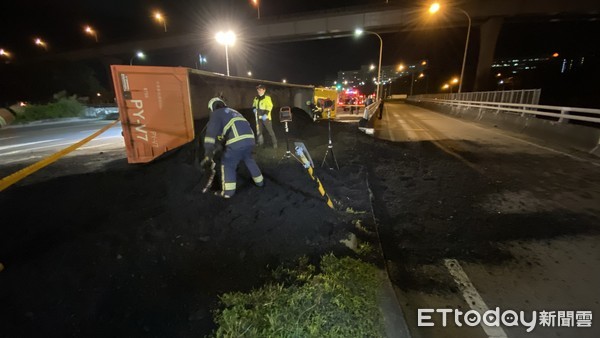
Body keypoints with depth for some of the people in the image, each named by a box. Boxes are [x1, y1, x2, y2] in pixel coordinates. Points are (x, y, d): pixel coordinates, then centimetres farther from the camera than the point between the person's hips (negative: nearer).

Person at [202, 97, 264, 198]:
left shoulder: (216, 114, 12)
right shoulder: (233, 112, 34)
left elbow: (212, 131, -3)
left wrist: (208, 152, -10)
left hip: (237, 142, -7)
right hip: (250, 139, 7)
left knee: (227, 164, 8)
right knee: (249, 159, 29)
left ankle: (228, 191, 9)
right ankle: (259, 181, 40)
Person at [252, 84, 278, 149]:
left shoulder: (267, 98, -8)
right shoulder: (256, 98, 13)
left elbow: (269, 106, -16)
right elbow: (254, 105, 27)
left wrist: (265, 114, -25)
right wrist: (254, 109, 3)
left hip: (266, 117, -7)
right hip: (259, 117, 7)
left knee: (270, 131, -5)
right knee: (259, 131, 15)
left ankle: (275, 143, 3)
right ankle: (260, 142, 28)